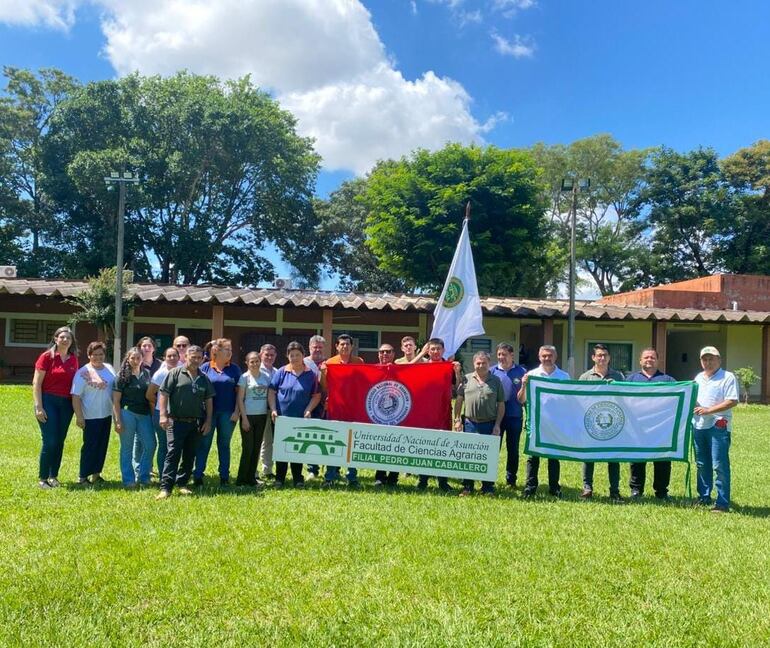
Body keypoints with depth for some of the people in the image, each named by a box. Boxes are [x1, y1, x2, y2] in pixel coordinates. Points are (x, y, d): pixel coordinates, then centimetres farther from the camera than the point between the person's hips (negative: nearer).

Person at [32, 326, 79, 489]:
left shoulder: (74, 360, 8)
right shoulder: (47, 356, -6)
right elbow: (36, 383, -7)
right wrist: (38, 407, -13)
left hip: (66, 404, 5)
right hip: (48, 402, -5)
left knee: (60, 441, 9)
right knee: (49, 442, -6)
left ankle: (53, 476, 21)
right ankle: (42, 478, 6)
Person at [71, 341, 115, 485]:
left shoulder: (109, 369, 7)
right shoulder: (83, 373, -11)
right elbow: (76, 396, -13)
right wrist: (79, 416, -18)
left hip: (106, 414, 6)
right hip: (91, 416, -6)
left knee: (102, 446, 12)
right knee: (90, 446, 0)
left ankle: (96, 474, 23)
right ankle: (82, 476, 10)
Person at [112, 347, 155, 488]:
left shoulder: (146, 374, 9)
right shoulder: (122, 376, -2)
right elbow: (116, 400, -4)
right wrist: (117, 421, -11)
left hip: (144, 414, 4)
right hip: (127, 413, -4)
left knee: (150, 444, 0)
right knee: (127, 448, 3)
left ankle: (142, 476, 15)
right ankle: (129, 480, 11)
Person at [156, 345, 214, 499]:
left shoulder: (204, 378, 11)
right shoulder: (175, 373, -2)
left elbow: (209, 400, 14)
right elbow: (163, 394, -5)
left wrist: (208, 421, 8)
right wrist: (163, 415, -13)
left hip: (196, 423, 5)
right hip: (177, 422, -4)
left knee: (189, 456, 10)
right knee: (173, 454, -9)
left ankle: (182, 484, 22)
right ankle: (165, 488, -9)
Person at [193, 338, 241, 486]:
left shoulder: (234, 369, 4)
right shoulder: (205, 367, 1)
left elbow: (238, 392, 4)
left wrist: (236, 411, -4)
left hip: (227, 413, 1)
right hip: (208, 412, -1)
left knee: (224, 445, 9)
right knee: (204, 444, 4)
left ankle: (224, 477, 16)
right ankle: (197, 476, 9)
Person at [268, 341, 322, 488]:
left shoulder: (310, 374, 1)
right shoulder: (281, 372, 1)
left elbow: (316, 396, 4)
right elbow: (271, 392, 2)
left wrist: (308, 410, -9)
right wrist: (273, 409, -9)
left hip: (301, 419, 0)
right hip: (281, 417, 0)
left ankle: (298, 478, 19)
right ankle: (279, 478, 17)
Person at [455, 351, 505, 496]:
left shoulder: (496, 381, 3)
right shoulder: (467, 379, 5)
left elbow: (501, 405, 3)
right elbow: (459, 400, 8)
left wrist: (497, 425, -3)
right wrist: (457, 419, 2)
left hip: (489, 425, -1)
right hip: (470, 423, 1)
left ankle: (488, 488, 16)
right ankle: (467, 487, 17)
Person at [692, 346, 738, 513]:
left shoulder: (728, 377, -5)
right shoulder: (698, 377, 17)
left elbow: (732, 401, -14)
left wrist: (709, 410, -17)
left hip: (718, 426, -7)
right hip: (699, 425, 7)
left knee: (719, 465, -7)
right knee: (702, 464, 14)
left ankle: (723, 503, -2)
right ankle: (704, 497, 25)